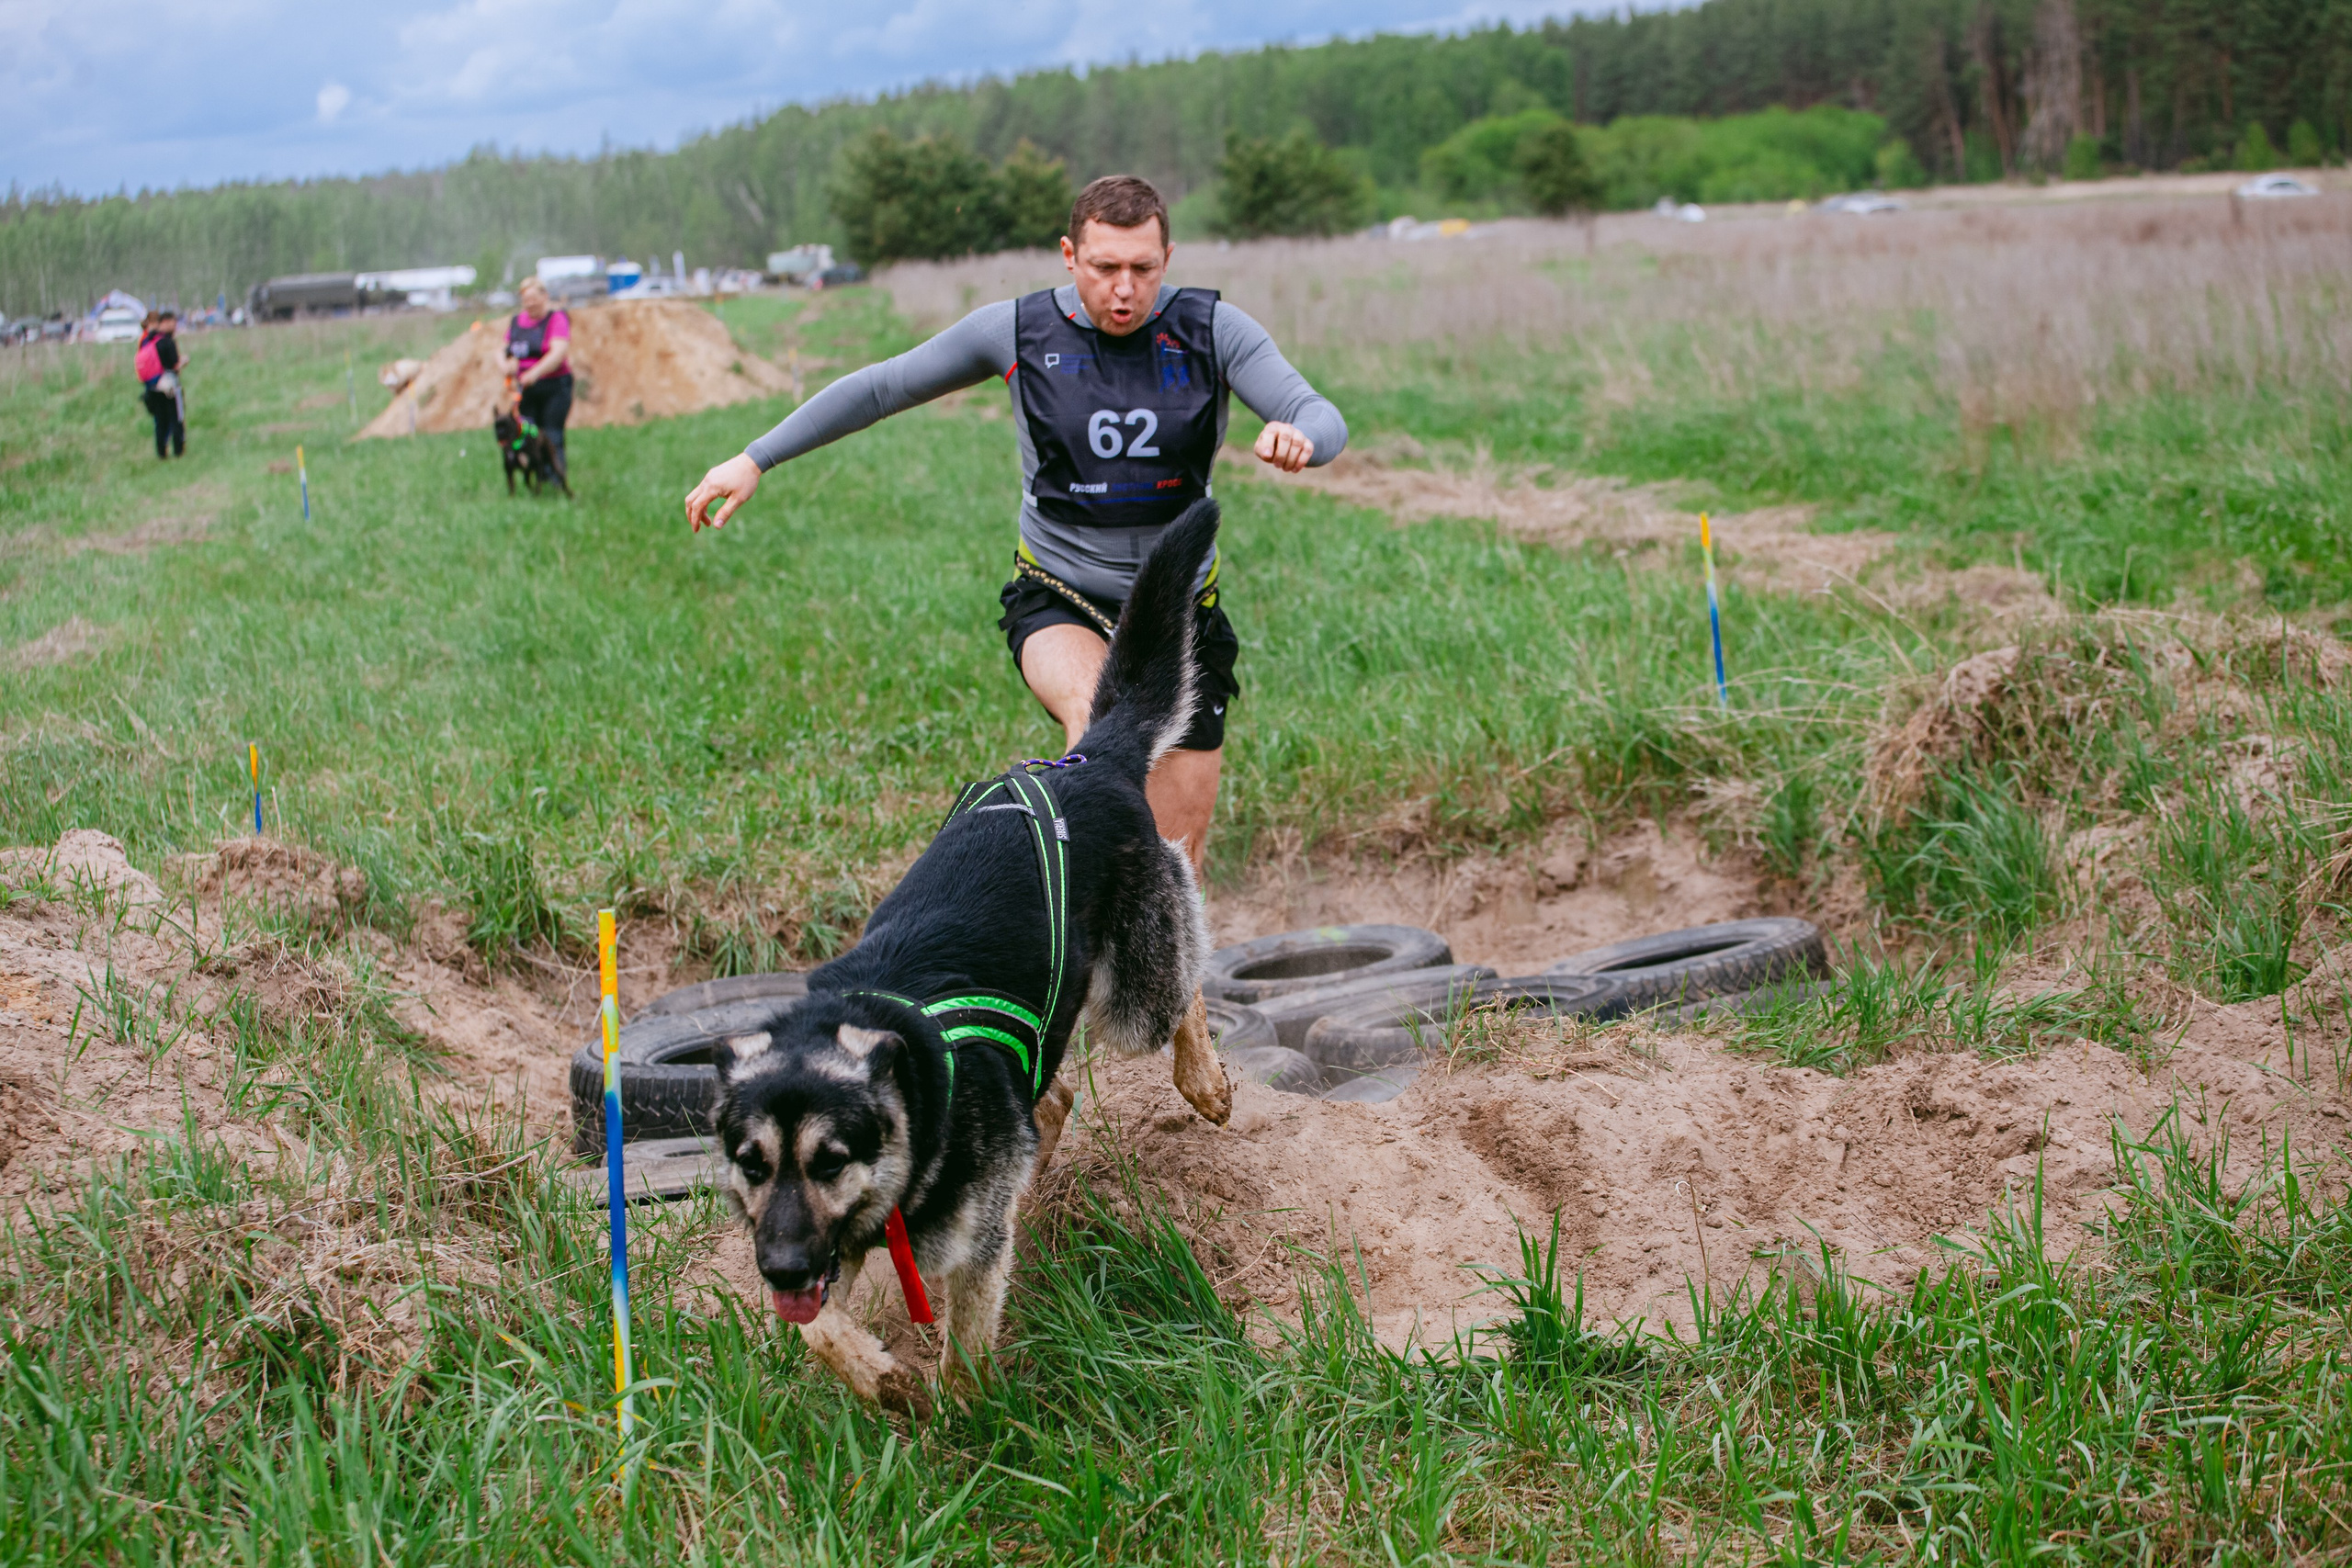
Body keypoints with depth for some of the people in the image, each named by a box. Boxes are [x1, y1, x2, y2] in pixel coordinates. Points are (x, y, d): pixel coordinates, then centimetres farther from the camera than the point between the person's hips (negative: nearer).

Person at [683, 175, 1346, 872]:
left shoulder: (1212, 329, -8)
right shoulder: (1018, 330, -8)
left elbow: (1325, 421, -17)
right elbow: (880, 388, 2)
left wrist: (1298, 436, -42)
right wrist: (754, 459, 0)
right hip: (1057, 602, -1)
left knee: (1177, 854, 3)